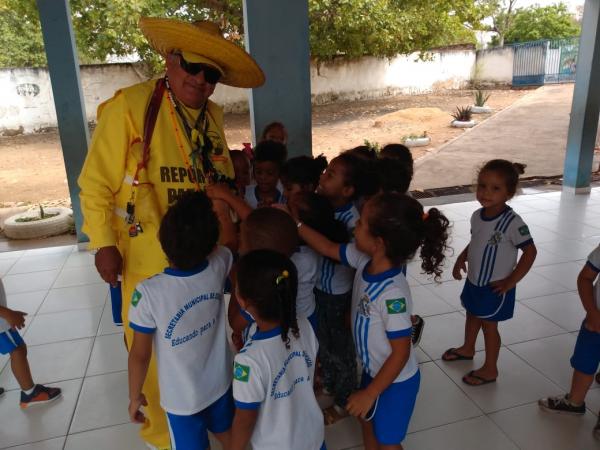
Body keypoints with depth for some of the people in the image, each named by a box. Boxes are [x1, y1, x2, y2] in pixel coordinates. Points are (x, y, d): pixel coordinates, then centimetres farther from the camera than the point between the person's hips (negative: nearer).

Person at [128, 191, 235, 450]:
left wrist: (134, 396, -1)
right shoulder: (219, 266, -21)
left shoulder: (148, 293, -29)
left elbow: (140, 355, -17)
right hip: (220, 383, 3)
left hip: (182, 398, -3)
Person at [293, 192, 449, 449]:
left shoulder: (393, 294, -38)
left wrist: (369, 394, -19)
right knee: (367, 419, 30)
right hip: (373, 369, 7)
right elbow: (328, 249, 0)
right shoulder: (364, 260, -17)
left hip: (395, 381, -7)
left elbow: (400, 353, -28)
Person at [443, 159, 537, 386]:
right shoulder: (477, 215, -6)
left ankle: (490, 369, 29)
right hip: (473, 281, 7)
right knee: (472, 315, 26)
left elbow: (530, 252, -20)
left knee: (489, 325, 9)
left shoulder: (512, 222, -27)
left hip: (495, 287, -7)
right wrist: (461, 259, -2)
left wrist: (511, 281, -18)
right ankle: (467, 349, 51)